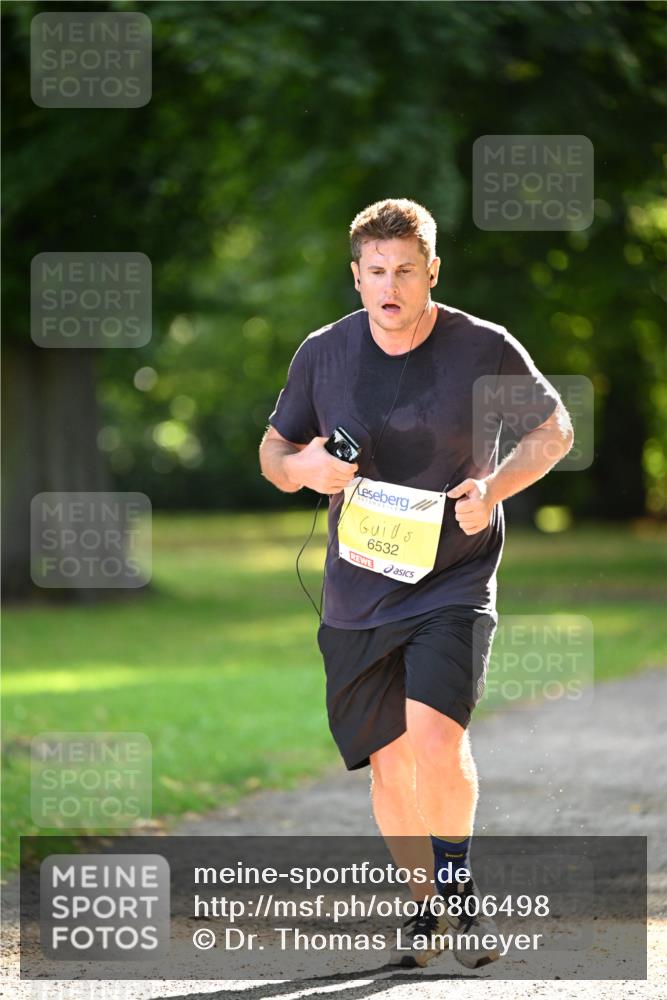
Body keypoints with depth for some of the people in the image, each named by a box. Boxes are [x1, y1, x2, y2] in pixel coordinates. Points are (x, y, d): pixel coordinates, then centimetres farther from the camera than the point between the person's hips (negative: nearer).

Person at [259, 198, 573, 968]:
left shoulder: (486, 349, -8)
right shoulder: (323, 354, -1)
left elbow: (554, 429, 5)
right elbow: (273, 451, 10)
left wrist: (494, 486, -13)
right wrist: (301, 467, -14)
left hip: (455, 580, -3)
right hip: (358, 589, 3)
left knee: (435, 736, -22)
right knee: (388, 760, 8)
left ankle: (457, 876, 1)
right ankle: (425, 904, 28)